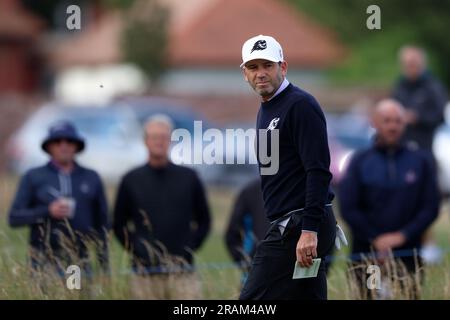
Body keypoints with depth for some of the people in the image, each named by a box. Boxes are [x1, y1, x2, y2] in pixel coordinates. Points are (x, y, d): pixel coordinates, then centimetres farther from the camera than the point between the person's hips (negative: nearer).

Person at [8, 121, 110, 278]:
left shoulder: (91, 178, 11)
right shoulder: (33, 177, 6)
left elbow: (101, 223, 11)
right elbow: (15, 218, 1)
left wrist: (105, 265, 6)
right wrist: (48, 211, -13)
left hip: (80, 260, 2)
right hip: (44, 262, -1)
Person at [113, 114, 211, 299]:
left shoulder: (188, 178, 8)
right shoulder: (131, 180, 8)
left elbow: (204, 220, 15)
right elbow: (119, 225, 13)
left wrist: (191, 246, 0)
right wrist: (136, 248, -3)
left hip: (182, 273, 0)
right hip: (146, 274, 0)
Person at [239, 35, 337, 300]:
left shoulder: (301, 105, -10)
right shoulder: (266, 110, 20)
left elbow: (319, 171, -18)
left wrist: (309, 230, -24)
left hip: (298, 227, -10)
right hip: (291, 226, 10)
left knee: (253, 301, -13)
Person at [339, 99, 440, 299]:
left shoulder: (421, 161, 7)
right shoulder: (360, 161, 5)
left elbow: (431, 207, 3)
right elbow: (348, 208, -1)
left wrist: (403, 235, -10)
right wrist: (376, 239, -9)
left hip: (408, 254, 1)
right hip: (367, 253, -1)